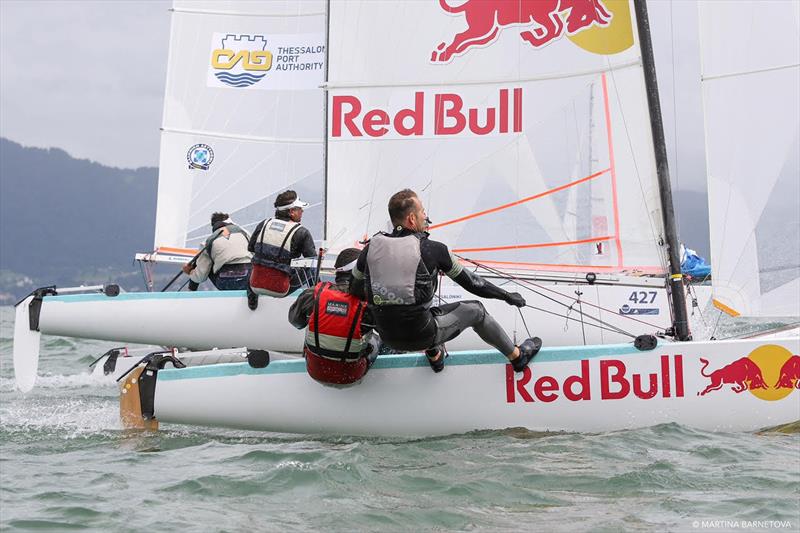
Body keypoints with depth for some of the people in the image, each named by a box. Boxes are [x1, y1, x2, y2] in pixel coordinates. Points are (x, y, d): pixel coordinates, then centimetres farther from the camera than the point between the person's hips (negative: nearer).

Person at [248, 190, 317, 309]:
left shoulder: (264, 224, 5)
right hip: (279, 289, -4)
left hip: (256, 284, 4)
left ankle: (253, 294, 26)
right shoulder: (302, 233, -6)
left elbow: (250, 248, 16)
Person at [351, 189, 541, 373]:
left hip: (388, 337, 4)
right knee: (475, 310, 20)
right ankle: (518, 357, 36)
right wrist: (507, 296, 14)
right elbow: (470, 282, -1)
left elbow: (355, 289, 9)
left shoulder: (371, 248, -4)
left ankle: (434, 355, 40)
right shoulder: (432, 249, -13)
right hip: (422, 336, -4)